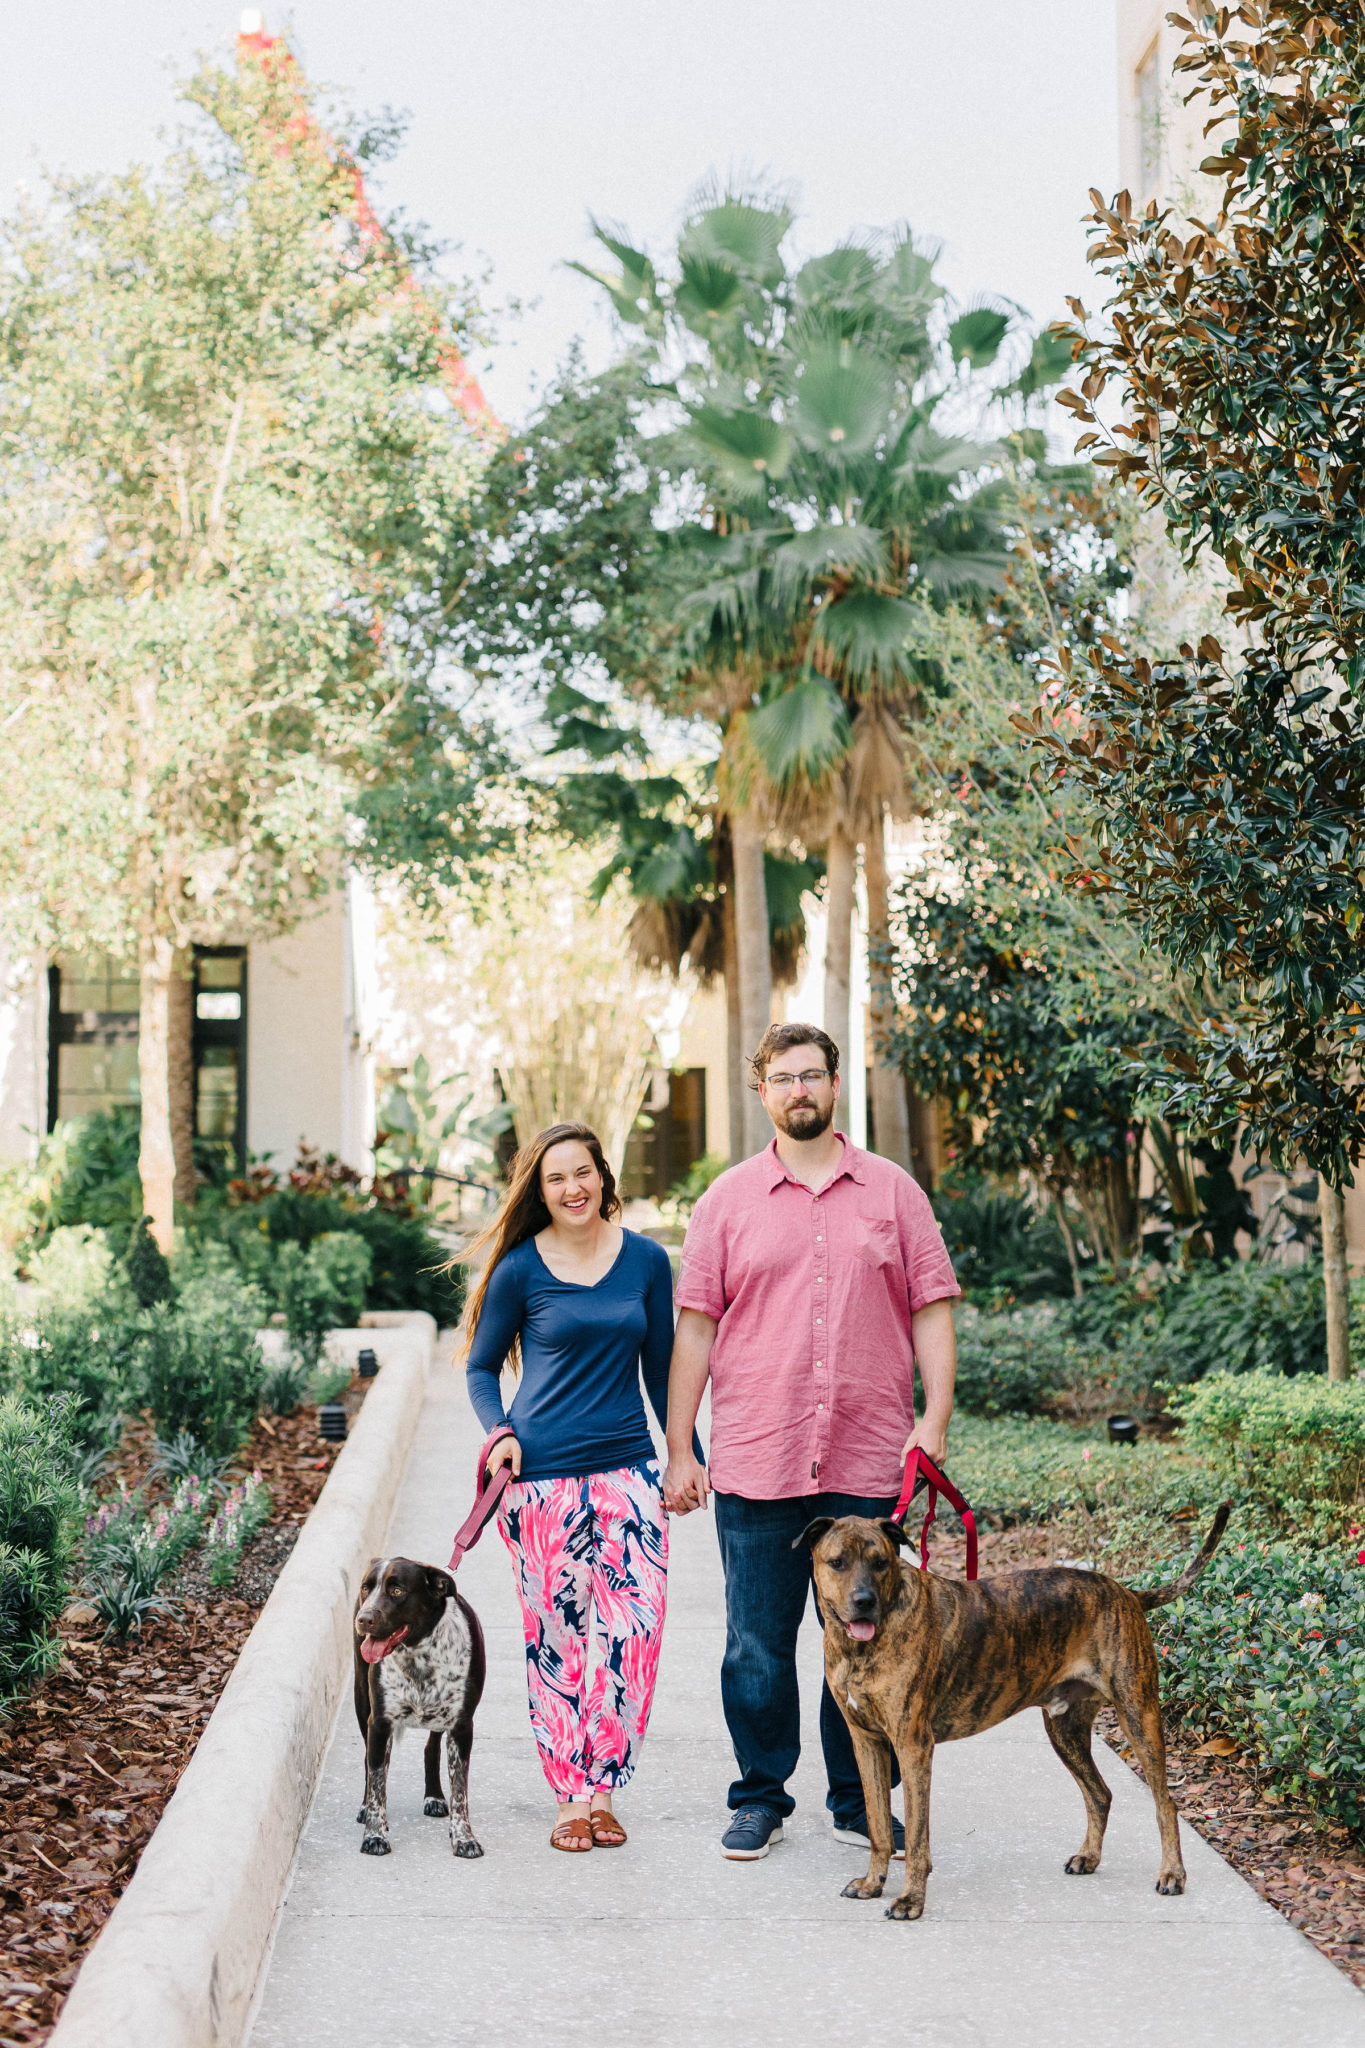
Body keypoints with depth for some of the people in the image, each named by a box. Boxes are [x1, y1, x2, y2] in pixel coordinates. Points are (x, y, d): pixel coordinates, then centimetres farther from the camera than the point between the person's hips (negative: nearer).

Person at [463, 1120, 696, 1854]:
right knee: (555, 1641, 2)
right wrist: (498, 1431, -7)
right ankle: (571, 1797, 13)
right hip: (543, 1475, -2)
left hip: (627, 1468, 2)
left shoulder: (646, 1260, 6)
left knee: (635, 1631, -6)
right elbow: (481, 1366, 10)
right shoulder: (520, 1269, 0)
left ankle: (602, 1791, 6)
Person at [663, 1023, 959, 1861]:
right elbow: (695, 1328, 5)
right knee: (757, 1643, 5)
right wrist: (679, 1450, 2)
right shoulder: (728, 1200, 6)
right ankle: (761, 1799, 19)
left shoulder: (893, 1192, 7)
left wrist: (936, 1418, -4)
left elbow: (931, 1311, 7)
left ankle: (861, 1801, 20)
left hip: (867, 1463, 0)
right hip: (755, 1466, 0)